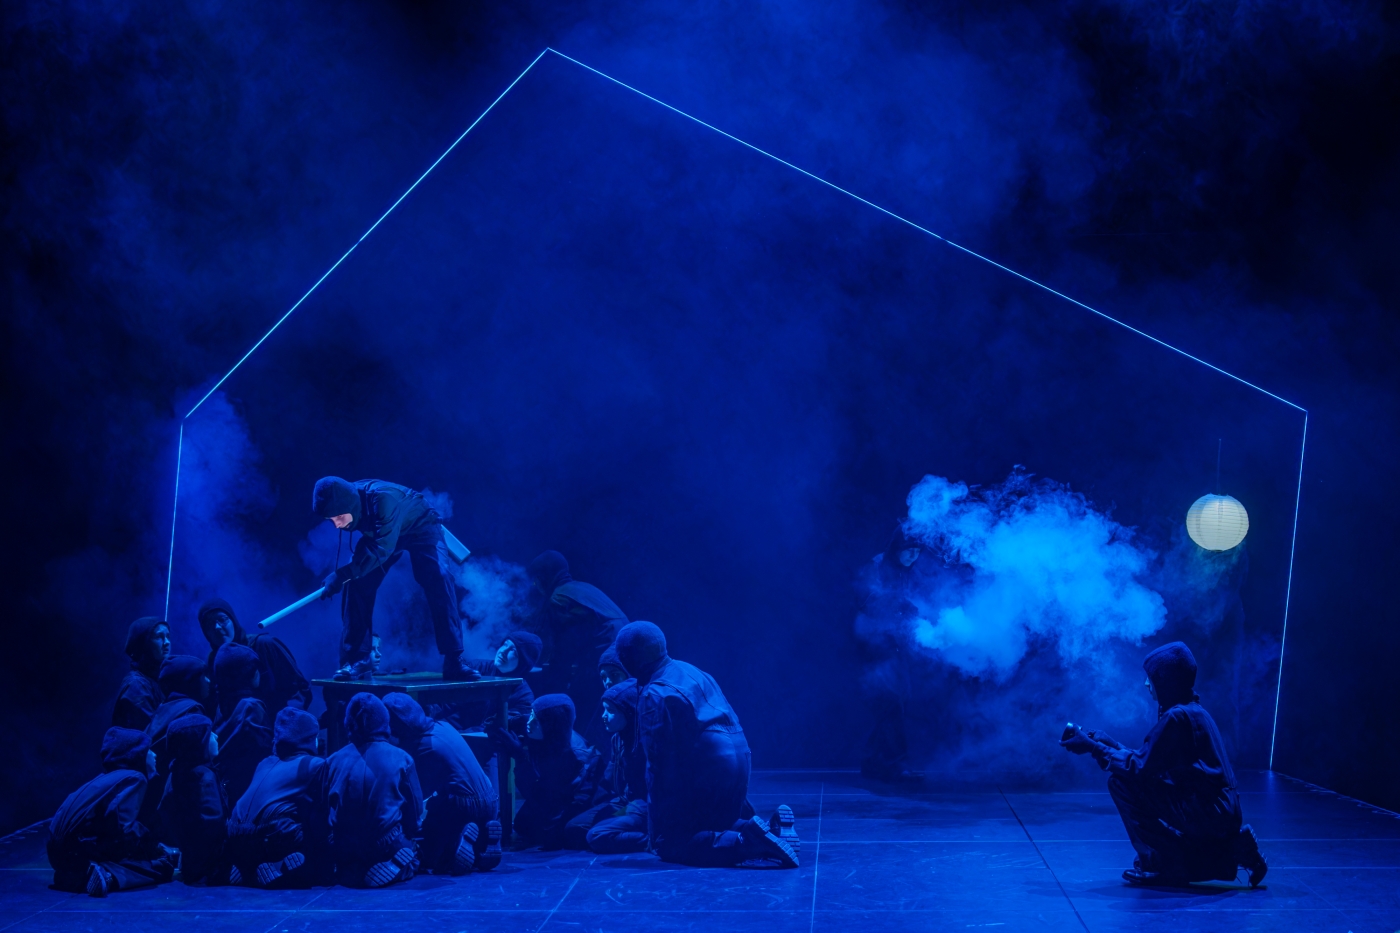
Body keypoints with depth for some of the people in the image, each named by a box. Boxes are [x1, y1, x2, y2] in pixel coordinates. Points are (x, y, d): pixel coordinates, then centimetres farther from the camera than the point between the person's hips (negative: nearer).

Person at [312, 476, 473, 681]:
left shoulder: (383, 499, -42)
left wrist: (341, 575, -41)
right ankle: (357, 660, 0)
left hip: (420, 528, -5)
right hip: (379, 533, 5)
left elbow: (381, 549, -41)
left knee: (438, 578, -25)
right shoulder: (345, 502, -22)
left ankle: (453, 662, -20)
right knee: (357, 584, -11)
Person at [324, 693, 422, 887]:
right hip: (387, 850, -3)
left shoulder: (334, 761, -2)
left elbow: (325, 814, 7)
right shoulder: (401, 759, -5)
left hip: (343, 854, 3)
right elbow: (415, 814, 4)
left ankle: (351, 870, 8)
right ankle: (389, 867, 4)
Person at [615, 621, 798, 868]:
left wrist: (654, 826, -6)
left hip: (707, 769, -9)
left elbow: (657, 763, -12)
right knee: (719, 827, 26)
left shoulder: (653, 696, -10)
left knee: (669, 843, -1)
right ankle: (770, 829, 1)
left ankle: (748, 843, -22)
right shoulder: (689, 670, 15)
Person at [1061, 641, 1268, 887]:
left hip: (1208, 814, -9)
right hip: (1222, 812, 9)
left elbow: (1141, 768, -14)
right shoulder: (1193, 711, 14)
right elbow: (1146, 760, 18)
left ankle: (1163, 866, -2)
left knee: (1122, 781, -9)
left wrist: (1094, 748, -5)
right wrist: (1106, 743, 17)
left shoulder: (1177, 716, -14)